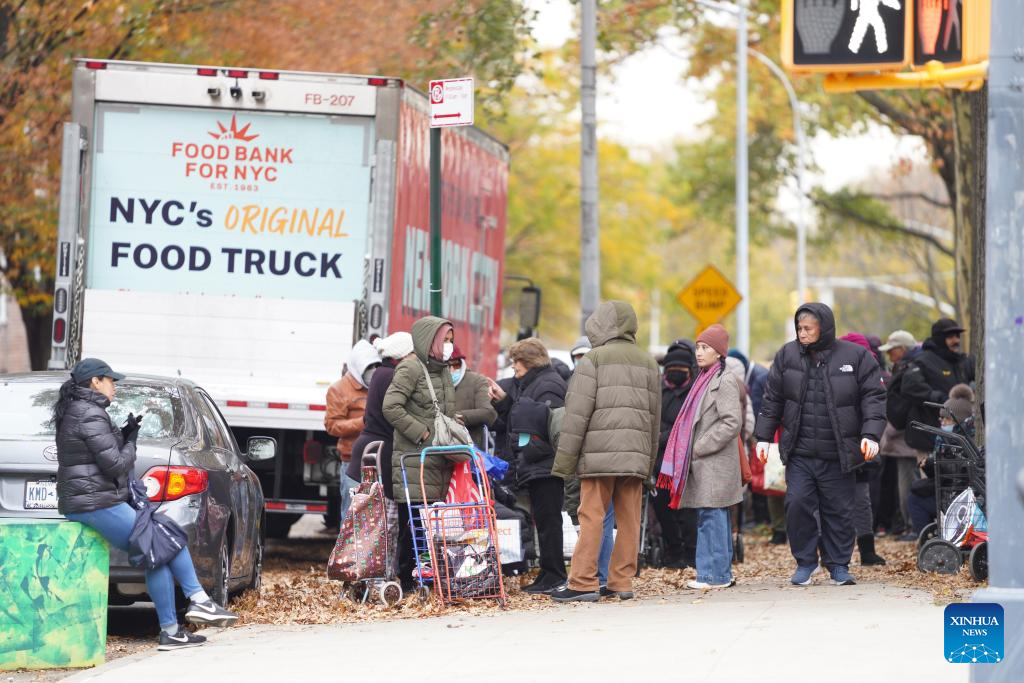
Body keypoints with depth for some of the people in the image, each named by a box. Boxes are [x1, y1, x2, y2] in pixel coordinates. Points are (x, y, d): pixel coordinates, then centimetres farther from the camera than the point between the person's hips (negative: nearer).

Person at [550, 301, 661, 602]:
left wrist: (564, 461, -4)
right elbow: (655, 416, 17)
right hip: (636, 455, 5)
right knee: (629, 520, 7)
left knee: (591, 518, -5)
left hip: (599, 453, -5)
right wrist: (649, 461, 20)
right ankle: (622, 582, 8)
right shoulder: (648, 363, 15)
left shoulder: (594, 359, -3)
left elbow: (578, 413, -6)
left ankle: (584, 583, -8)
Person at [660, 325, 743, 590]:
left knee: (712, 517, -11)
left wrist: (699, 448, -14)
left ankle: (715, 574, -10)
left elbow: (732, 423, -17)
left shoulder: (724, 382, -10)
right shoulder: (705, 380, 19)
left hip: (715, 465, -9)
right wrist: (689, 453, 13)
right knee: (713, 518, 11)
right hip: (701, 464, 9)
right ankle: (722, 573, 14)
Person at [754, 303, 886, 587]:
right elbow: (772, 400, 11)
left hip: (838, 454, -1)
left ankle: (839, 565, 18)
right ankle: (805, 561, 6)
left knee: (839, 510, 4)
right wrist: (763, 437, 7)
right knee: (797, 503, -10)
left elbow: (873, 398, -2)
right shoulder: (788, 355, 4)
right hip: (799, 452, 1)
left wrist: (871, 435, -15)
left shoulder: (856, 356, -3)